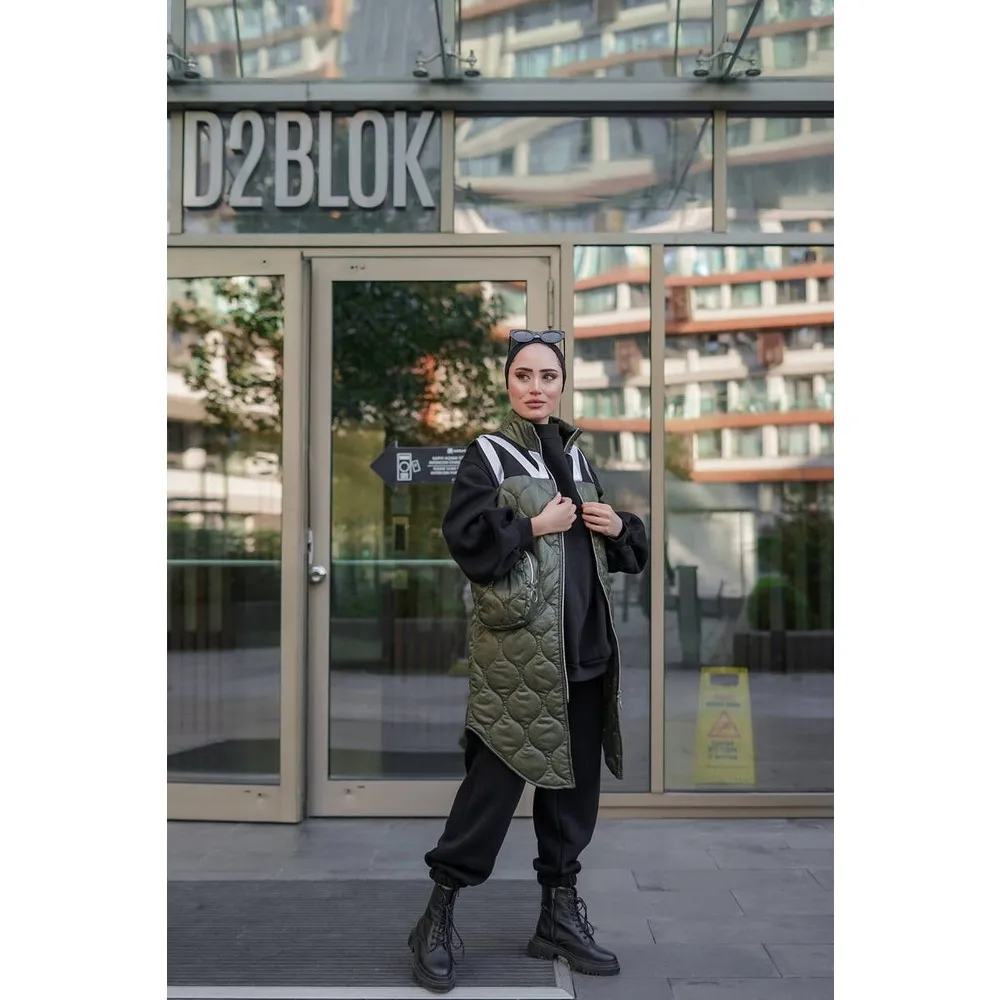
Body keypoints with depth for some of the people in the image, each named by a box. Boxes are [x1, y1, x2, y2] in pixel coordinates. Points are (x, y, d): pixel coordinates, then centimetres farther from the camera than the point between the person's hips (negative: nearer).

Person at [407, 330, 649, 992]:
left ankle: (560, 915, 25)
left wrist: (620, 528, 1)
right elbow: (464, 539, -14)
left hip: (585, 651, 6)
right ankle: (439, 918, 9)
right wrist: (536, 524, -14)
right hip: (517, 650, -6)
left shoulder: (578, 458, 15)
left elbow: (624, 553, 22)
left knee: (575, 785, 11)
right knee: (495, 783, -6)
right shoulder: (488, 456, -2)